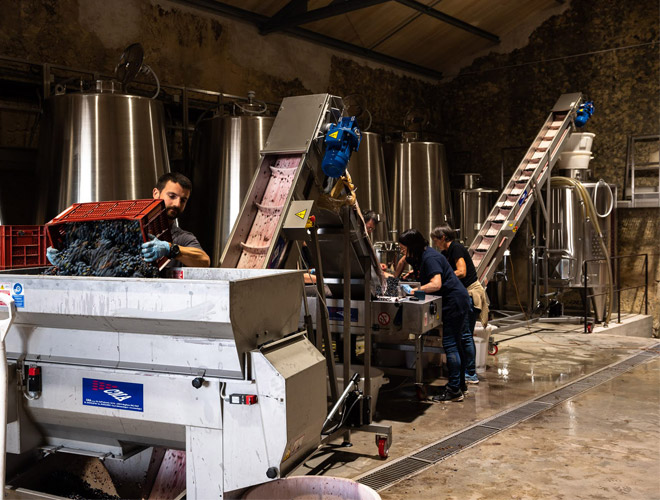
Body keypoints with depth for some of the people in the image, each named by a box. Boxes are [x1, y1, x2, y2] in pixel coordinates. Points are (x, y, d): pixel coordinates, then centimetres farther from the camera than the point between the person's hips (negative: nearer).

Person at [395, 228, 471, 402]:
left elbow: (436, 284, -31)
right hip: (454, 301, 10)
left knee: (450, 343, -9)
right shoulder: (417, 256, 9)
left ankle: (454, 391, -6)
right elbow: (404, 260, 31)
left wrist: (414, 290, -28)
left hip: (455, 301, -10)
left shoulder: (430, 258, -21)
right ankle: (459, 384, 26)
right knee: (455, 343, 16)